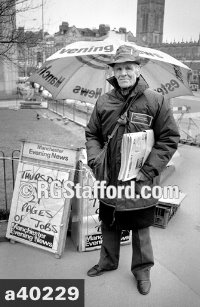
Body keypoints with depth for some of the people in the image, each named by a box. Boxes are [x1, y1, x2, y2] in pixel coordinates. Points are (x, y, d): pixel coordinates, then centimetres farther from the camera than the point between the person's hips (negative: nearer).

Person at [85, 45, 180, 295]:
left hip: (140, 183, -3)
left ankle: (142, 269, 39)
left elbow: (169, 139, -8)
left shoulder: (155, 101, -9)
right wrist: (95, 160, -8)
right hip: (109, 181, 3)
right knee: (109, 225, 20)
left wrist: (148, 170, -15)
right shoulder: (103, 102, 0)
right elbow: (92, 134, 9)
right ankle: (108, 262, 45)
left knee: (140, 228, 15)